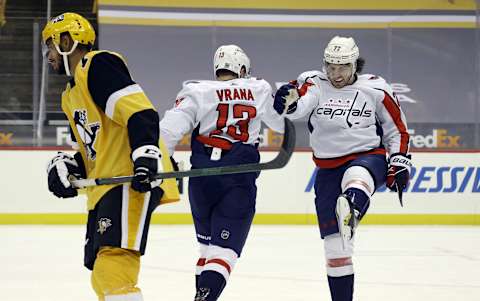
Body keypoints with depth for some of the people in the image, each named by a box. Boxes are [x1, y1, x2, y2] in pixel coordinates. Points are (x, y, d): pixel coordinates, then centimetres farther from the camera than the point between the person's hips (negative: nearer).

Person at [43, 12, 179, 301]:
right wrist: (65, 165, 9)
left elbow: (140, 112, -19)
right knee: (103, 277, 13)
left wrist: (145, 154, -31)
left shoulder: (97, 66, -7)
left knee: (113, 264, -26)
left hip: (131, 180, -11)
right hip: (104, 188, 11)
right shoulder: (71, 95, 25)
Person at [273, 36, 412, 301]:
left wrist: (399, 162, 4)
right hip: (328, 168, 2)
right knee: (334, 241, 1)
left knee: (356, 176, -41)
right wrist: (288, 100, -47)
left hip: (368, 157, -2)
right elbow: (299, 105, -24)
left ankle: (351, 210, -72)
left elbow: (397, 129, 12)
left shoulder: (375, 89, 0)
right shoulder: (314, 84, -2)